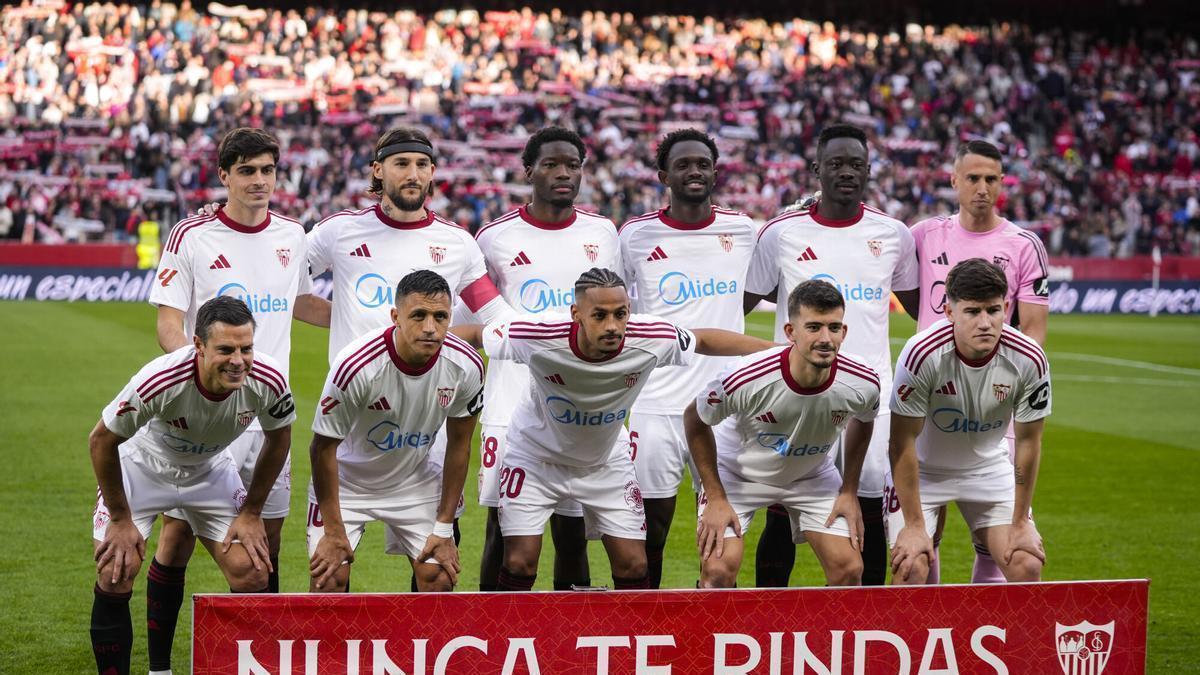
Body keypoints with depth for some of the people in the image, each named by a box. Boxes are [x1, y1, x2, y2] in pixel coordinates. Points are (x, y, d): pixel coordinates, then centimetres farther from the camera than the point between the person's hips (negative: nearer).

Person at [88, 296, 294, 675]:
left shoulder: (268, 381, -29)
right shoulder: (159, 381, -38)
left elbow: (278, 438, -5)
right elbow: (101, 441, -21)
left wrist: (251, 513, -2)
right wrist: (121, 519, -13)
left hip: (210, 470, 3)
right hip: (142, 465, -3)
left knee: (252, 577, -8)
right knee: (115, 578, -15)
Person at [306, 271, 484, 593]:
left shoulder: (466, 366, -22)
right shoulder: (356, 365, -33)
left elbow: (459, 444, -5)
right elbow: (324, 448, -20)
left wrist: (444, 528, -3)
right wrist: (334, 531, -14)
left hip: (415, 480, 3)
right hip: (347, 478, -3)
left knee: (439, 576, -5)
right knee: (330, 577, -13)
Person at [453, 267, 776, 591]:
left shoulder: (651, 339, -27)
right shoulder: (539, 337, -35)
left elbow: (704, 340, -8)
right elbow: (475, 334, -19)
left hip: (607, 463, 2)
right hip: (535, 456, -2)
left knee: (633, 566, -1)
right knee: (519, 564, -9)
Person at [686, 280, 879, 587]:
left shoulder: (864, 384, -25)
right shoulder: (744, 380, -36)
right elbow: (695, 420, -15)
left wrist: (849, 491, -1)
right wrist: (716, 498, -14)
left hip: (813, 476, 3)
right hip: (739, 473, -3)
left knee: (849, 570, -8)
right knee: (718, 569, -20)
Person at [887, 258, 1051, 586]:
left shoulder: (1029, 359, -23)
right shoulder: (922, 354, -31)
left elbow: (1028, 442, -9)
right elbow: (903, 443, -22)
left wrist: (1020, 523, -4)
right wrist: (914, 526, -19)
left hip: (990, 468, 3)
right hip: (922, 470, -3)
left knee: (1028, 566, -8)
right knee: (911, 568, -19)